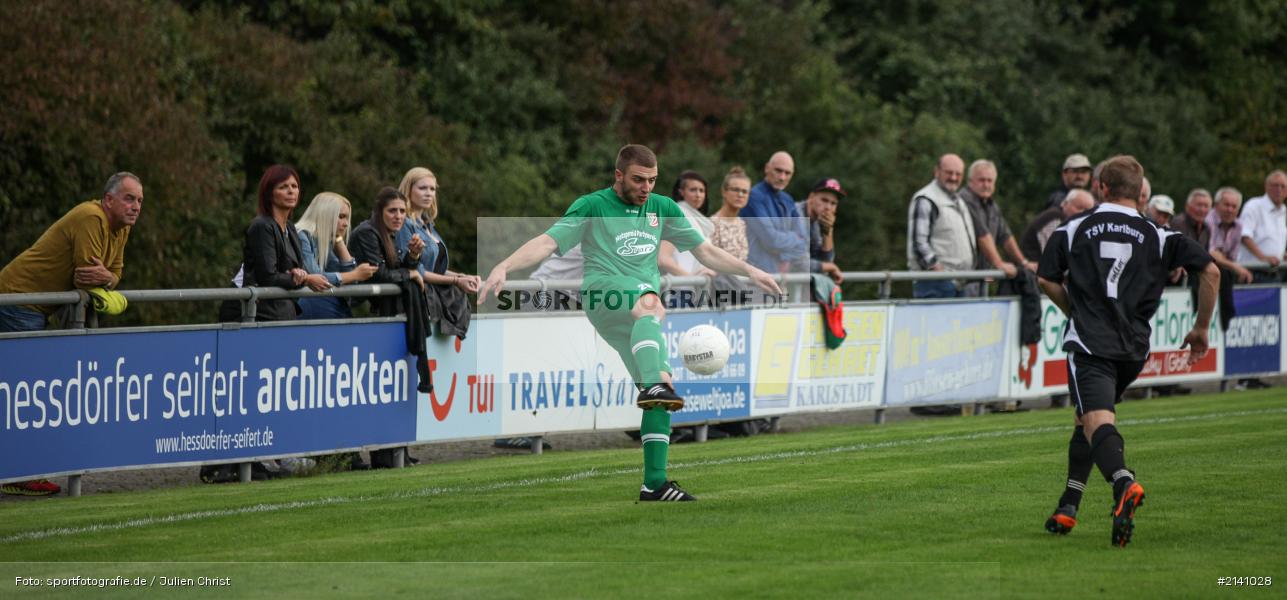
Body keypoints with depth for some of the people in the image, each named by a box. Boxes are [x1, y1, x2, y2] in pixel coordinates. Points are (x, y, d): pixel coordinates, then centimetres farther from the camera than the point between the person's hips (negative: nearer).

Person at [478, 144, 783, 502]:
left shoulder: (662, 208, 16)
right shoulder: (593, 206, 1)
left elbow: (705, 251, 23)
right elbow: (547, 243, -8)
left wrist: (750, 272, 14)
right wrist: (504, 267, -23)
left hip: (641, 313, 6)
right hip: (603, 295, -6)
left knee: (659, 397, -4)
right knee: (650, 301, -40)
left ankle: (655, 483, 0)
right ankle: (653, 384, -61)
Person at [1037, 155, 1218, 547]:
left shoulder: (1074, 229, 8)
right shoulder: (1158, 236, 10)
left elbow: (1047, 280, 10)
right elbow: (1210, 271, 3)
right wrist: (1201, 329, 14)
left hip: (1089, 340, -4)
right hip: (1134, 347, 4)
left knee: (1097, 422, -18)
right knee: (1086, 419, 22)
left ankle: (1124, 483, -47)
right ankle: (1068, 508, 20)